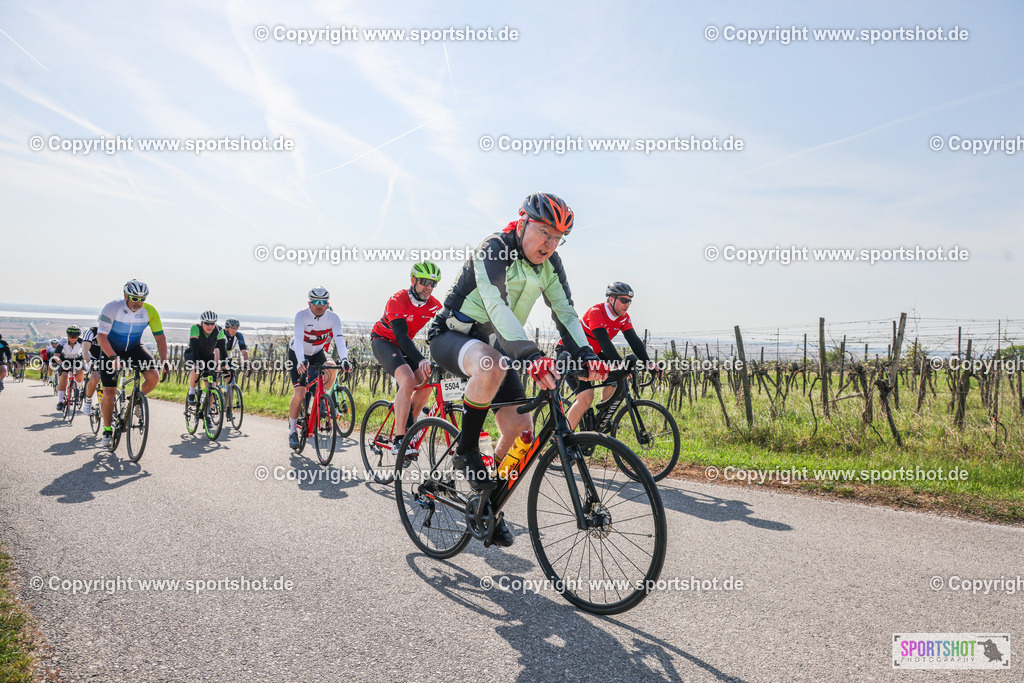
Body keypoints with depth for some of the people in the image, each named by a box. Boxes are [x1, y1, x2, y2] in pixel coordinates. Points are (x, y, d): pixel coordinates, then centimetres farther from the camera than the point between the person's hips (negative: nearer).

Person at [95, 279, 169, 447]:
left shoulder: (150, 311, -17)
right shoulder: (112, 308, -25)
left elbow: (160, 337, -11)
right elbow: (101, 336, -26)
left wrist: (164, 360, -24)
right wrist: (113, 358, -39)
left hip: (134, 348, 2)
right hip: (111, 350, -2)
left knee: (153, 377, -23)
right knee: (109, 392, -5)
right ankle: (107, 429, 17)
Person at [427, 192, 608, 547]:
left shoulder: (550, 263, -1)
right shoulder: (493, 250, -22)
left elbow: (564, 312, -6)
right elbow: (496, 305, -37)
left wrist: (585, 354, -25)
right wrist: (531, 355, -51)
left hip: (495, 344, 7)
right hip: (452, 336, -6)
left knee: (520, 428, -7)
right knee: (492, 368, -41)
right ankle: (467, 450, -17)